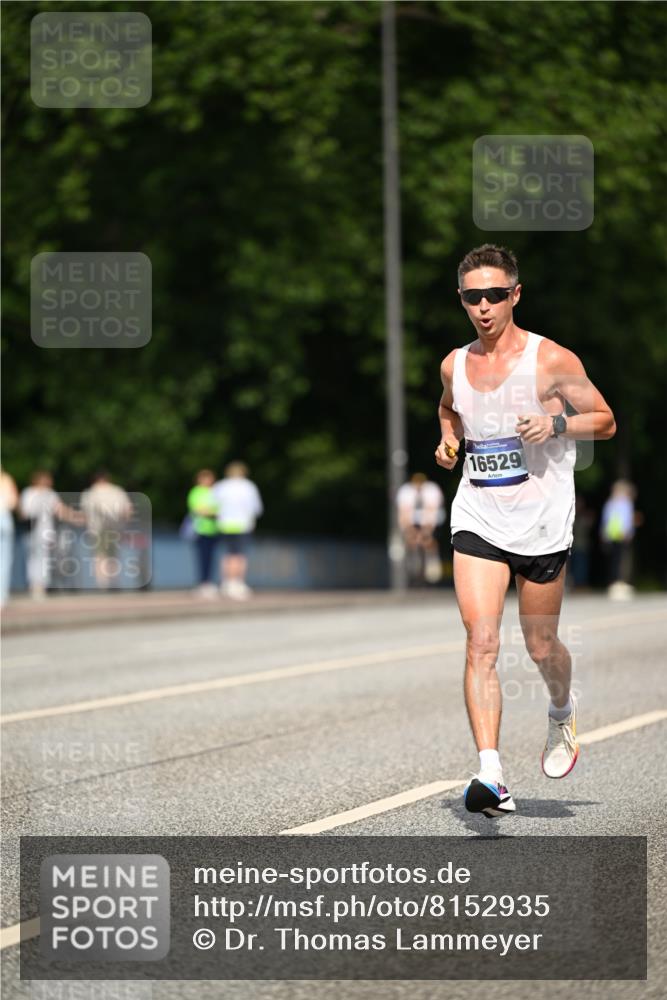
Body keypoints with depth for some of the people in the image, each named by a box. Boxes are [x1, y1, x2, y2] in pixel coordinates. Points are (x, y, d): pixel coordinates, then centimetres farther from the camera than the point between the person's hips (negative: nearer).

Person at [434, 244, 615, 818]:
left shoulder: (551, 360, -7)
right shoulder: (455, 365, 7)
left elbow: (605, 422, -1)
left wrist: (557, 424, -19)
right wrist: (449, 439, 7)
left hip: (543, 525, -2)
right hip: (478, 522, 2)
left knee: (541, 647, 9)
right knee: (481, 643, -13)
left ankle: (563, 712, 45)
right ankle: (490, 776, -19)